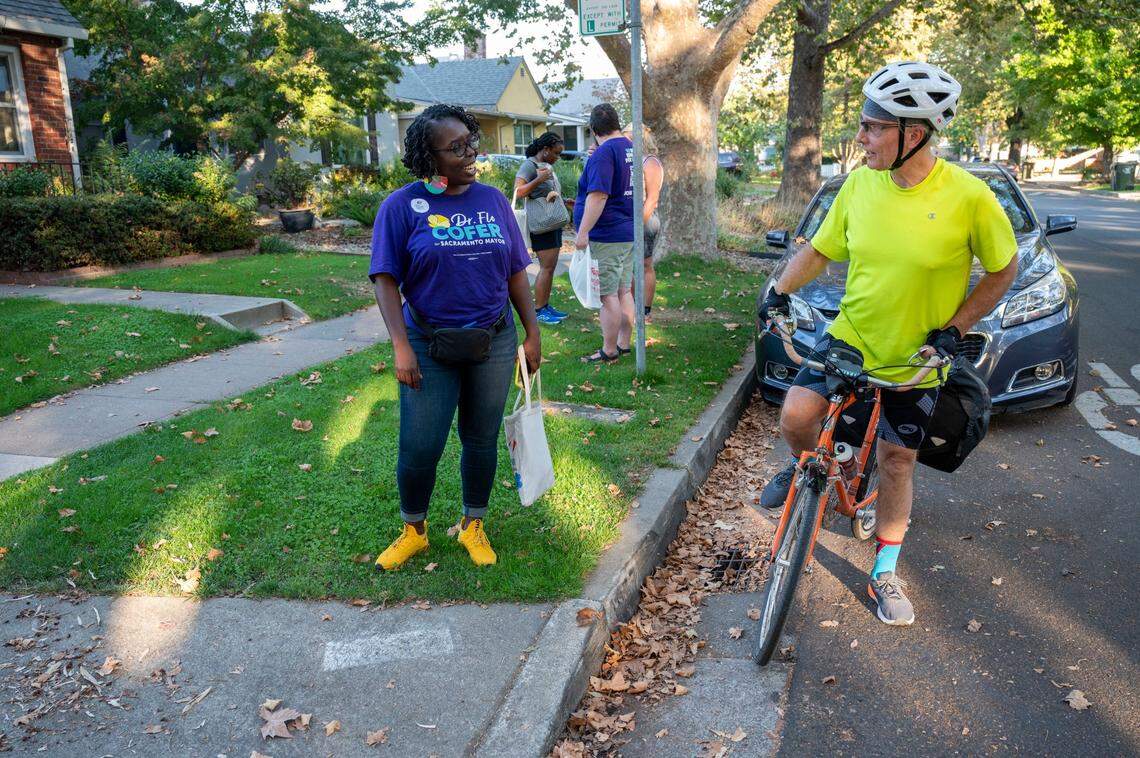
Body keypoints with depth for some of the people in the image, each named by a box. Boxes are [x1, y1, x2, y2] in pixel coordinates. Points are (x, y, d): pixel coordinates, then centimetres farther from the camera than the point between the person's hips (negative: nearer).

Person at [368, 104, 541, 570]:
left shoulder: (493, 200, 4)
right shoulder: (403, 206, -7)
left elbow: (515, 272, 8)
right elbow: (386, 279, -9)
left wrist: (532, 334, 5)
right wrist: (401, 347, -17)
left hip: (494, 342, 3)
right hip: (430, 347, -3)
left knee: (482, 440, 12)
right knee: (419, 447, 2)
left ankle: (473, 526, 33)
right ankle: (413, 531, 28)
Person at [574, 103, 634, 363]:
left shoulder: (603, 153, -16)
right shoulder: (630, 148, 12)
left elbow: (598, 195, -24)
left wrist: (583, 232, -23)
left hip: (606, 237, -9)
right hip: (629, 234, 9)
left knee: (608, 295, -3)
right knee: (624, 292, 14)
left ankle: (609, 351, 4)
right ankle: (624, 344, 22)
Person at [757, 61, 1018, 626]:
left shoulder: (967, 197, -18)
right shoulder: (860, 184, -9)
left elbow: (1003, 270, -4)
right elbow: (818, 249, 4)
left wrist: (954, 328, -12)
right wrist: (780, 290, -11)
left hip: (916, 357, -2)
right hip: (849, 335, 2)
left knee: (897, 460, 7)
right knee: (795, 415, -17)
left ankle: (885, 573, 26)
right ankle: (807, 467, 21)